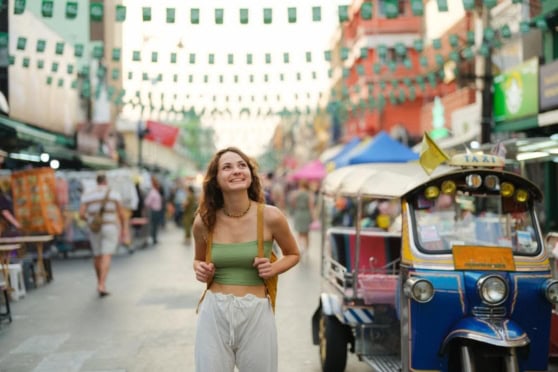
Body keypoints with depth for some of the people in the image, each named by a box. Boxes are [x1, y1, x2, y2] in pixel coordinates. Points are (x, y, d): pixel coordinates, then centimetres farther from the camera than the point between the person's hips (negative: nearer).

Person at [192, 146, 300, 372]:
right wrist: (200, 270, -4)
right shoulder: (204, 221, -1)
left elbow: (293, 254, 11)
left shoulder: (270, 217, -6)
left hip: (256, 313, -1)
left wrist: (273, 269, -8)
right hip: (214, 313, 1)